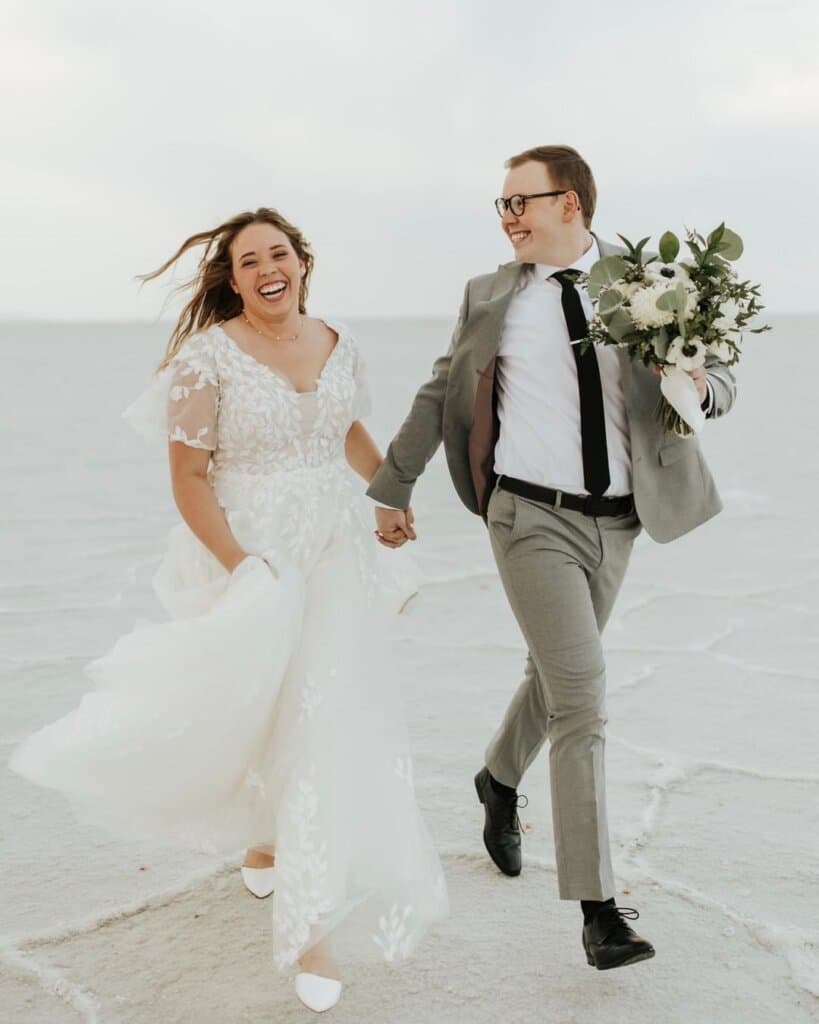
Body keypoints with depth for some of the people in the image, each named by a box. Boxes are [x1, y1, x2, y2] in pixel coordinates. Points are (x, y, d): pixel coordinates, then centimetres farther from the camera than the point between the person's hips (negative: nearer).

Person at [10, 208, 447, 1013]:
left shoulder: (339, 346, 4)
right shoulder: (209, 358, -11)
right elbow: (188, 479, -12)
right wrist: (243, 571, -18)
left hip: (336, 557, 4)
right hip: (244, 555, -4)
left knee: (328, 721, 3)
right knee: (251, 710, 6)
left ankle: (313, 920, 17)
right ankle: (260, 837, 35)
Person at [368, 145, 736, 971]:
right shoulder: (492, 298, 1)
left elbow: (718, 379, 8)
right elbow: (438, 395, 11)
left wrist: (699, 386, -17)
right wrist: (392, 487, 12)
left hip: (615, 520, 3)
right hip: (532, 516, -3)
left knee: (555, 676, 19)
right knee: (581, 692, -12)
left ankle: (500, 781, 49)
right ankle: (598, 907, -7)